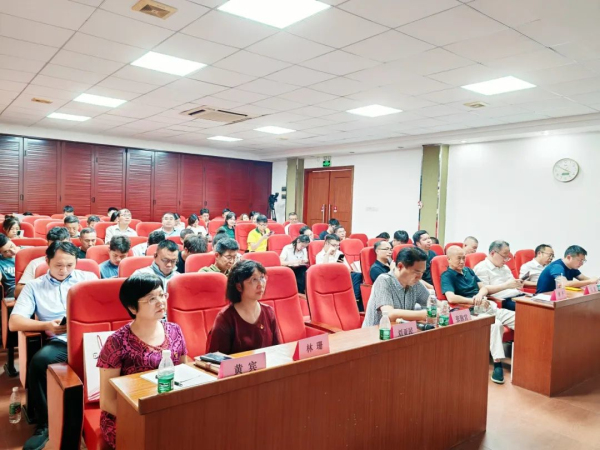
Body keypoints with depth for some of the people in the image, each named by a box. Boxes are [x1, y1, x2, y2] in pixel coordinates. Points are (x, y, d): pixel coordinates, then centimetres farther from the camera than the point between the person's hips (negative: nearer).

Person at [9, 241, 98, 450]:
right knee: (39, 360, -32)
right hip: (59, 341, 1)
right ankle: (44, 423, -12)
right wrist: (47, 325, -12)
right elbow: (14, 322, 5)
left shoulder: (89, 278, 15)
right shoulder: (34, 286, 14)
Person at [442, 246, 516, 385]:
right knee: (496, 324, -36)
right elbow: (451, 298, -20)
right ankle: (497, 364, -34)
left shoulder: (468, 270, 20)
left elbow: (484, 288, 16)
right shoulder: (447, 276, -4)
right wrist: (474, 301, -17)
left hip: (489, 306, 8)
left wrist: (479, 295, -8)